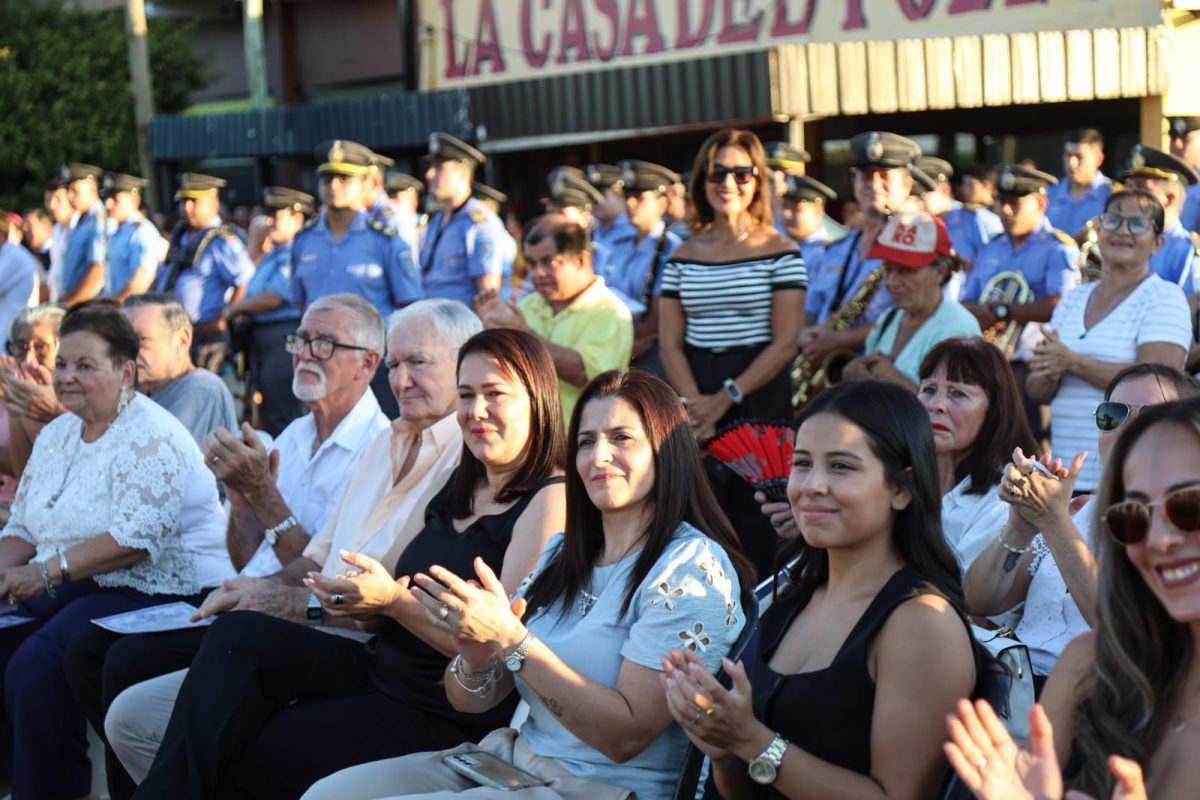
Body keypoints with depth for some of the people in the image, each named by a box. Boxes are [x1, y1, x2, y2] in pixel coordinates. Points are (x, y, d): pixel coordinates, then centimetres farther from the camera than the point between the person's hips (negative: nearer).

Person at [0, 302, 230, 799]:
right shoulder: (57, 435, 16)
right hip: (62, 592, 8)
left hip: (154, 592, -8)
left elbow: (137, 537, -21)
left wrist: (49, 570, -24)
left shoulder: (150, 437, -10)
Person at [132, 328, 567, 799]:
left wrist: (393, 600, -25)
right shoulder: (458, 489, 16)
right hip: (380, 668, 8)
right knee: (237, 635, -13)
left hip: (442, 719, -8)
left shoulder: (550, 501, -11)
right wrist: (361, 599, -6)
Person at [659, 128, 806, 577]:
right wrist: (695, 403, -10)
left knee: (756, 521, -5)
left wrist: (727, 398, -12)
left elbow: (785, 343, -6)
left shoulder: (780, 252, 0)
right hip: (694, 401, 3)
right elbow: (670, 342, 6)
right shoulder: (683, 257, 11)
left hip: (759, 400, -3)